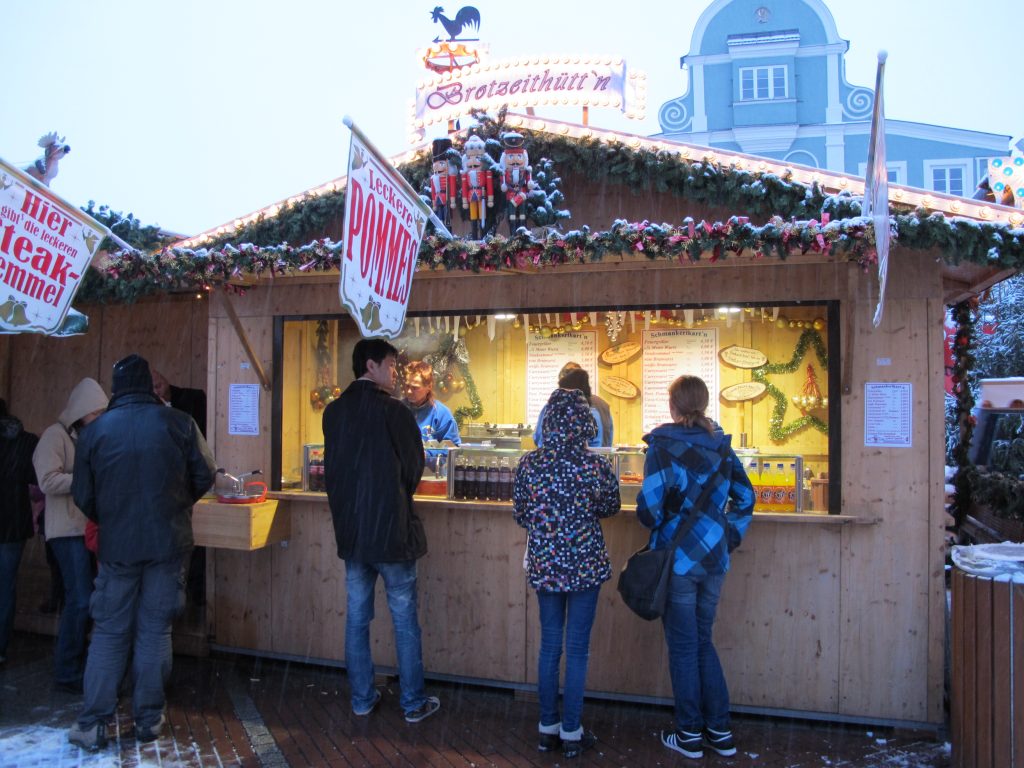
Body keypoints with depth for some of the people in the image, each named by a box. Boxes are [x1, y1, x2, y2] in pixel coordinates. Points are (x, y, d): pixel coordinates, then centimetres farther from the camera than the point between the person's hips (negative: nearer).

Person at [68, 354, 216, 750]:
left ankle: (93, 724, 14)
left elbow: (82, 495, 3)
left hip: (117, 544, 1)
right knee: (155, 631, 10)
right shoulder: (179, 423, -7)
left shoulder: (94, 430, -3)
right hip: (167, 542, 0)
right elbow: (204, 477, -2)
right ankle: (149, 718, 17)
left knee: (109, 633, 11)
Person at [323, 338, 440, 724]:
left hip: (350, 530, 5)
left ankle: (362, 699, 23)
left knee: (357, 617, 14)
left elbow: (332, 468, 7)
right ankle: (414, 703, 15)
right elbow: (414, 466, -5)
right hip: (390, 529, -5)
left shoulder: (334, 412, 1)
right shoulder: (393, 411, -14)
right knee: (405, 621, 6)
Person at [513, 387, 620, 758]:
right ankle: (572, 734, 19)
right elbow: (610, 508, 4)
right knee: (577, 649, 8)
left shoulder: (529, 463, -8)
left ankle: (548, 728, 26)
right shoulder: (596, 465, -13)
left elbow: (520, 513, 2)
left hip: (544, 564, 2)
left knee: (549, 645, 15)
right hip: (585, 563, -2)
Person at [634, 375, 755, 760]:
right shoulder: (720, 445, 5)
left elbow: (649, 506, -18)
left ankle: (689, 735, 18)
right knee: (703, 641, 18)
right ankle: (720, 731, 23)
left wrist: (656, 524, 3)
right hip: (714, 558, 6)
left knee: (683, 647, 7)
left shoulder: (663, 446, -12)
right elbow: (744, 496, 9)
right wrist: (730, 535, 14)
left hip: (678, 558, -5)